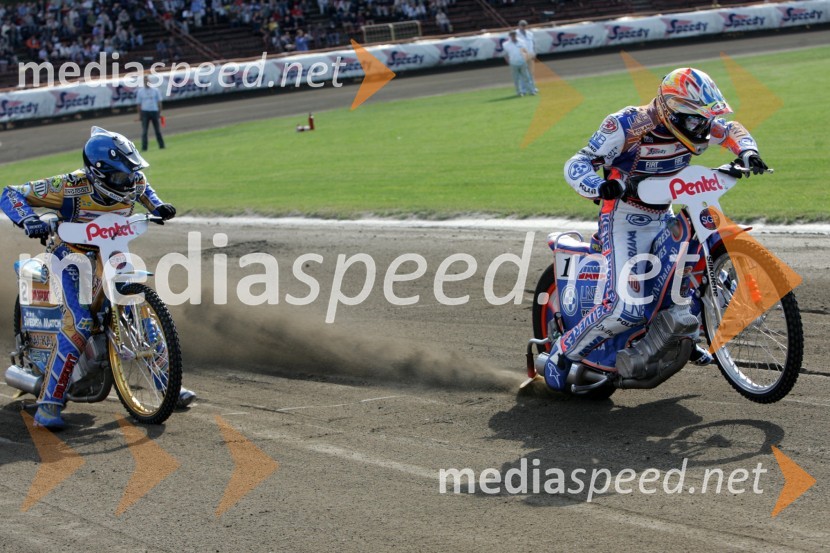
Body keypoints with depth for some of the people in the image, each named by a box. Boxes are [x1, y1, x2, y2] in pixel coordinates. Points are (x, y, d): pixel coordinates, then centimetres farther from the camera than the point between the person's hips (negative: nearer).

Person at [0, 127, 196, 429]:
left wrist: (157, 206, -1)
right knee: (80, 324, -25)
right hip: (73, 257, -6)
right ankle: (48, 403, -21)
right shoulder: (69, 187, -27)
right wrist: (29, 220, -41)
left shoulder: (132, 182, -12)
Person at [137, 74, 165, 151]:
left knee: (158, 130, 6)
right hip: (145, 112, -1)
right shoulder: (140, 91, 3)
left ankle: (161, 145, 13)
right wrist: (140, 115, 0)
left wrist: (159, 113, 2)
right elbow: (139, 104, 4)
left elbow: (159, 102, 7)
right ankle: (144, 147, -4)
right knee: (144, 131, -5)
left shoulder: (155, 90, 5)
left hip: (154, 111, 1)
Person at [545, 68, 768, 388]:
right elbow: (576, 165, -25)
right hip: (624, 221, -8)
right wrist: (602, 186, -46)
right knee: (624, 307, -23)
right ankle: (563, 353, -2)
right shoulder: (628, 125, -22)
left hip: (664, 218, 8)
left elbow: (731, 131, 15)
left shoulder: (693, 127, -4)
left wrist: (747, 154, -7)